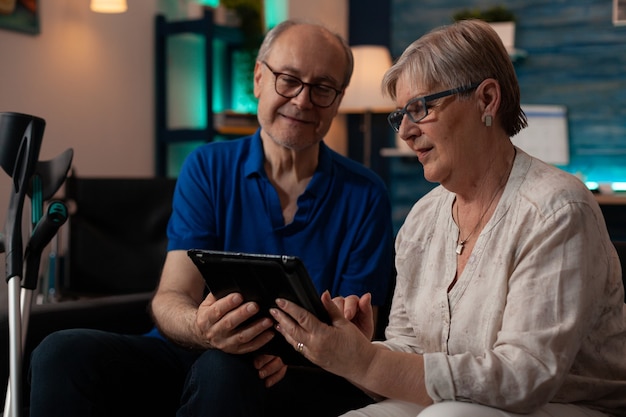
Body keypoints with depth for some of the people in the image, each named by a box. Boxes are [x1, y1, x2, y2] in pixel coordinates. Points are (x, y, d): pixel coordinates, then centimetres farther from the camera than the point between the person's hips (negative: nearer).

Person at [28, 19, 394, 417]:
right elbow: (170, 298, -5)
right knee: (63, 352, -23)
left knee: (224, 371, -37)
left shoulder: (365, 195, 0)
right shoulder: (208, 168, 5)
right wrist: (199, 328, -31)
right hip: (193, 356, 2)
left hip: (309, 378, -2)